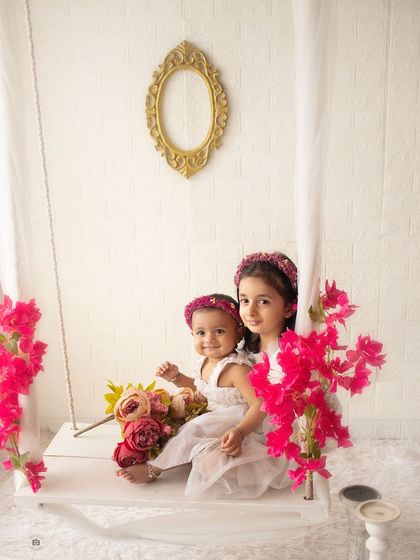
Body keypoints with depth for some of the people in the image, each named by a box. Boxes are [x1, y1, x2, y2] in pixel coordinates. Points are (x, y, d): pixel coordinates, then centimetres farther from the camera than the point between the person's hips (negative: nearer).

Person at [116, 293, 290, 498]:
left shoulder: (236, 369, -25)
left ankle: (154, 469, -5)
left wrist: (240, 431, -44)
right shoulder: (205, 362, 2)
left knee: (194, 430, -21)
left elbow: (260, 404, -30)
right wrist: (176, 377, 7)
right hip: (214, 418, 10)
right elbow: (199, 387, 23)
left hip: (238, 423, -10)